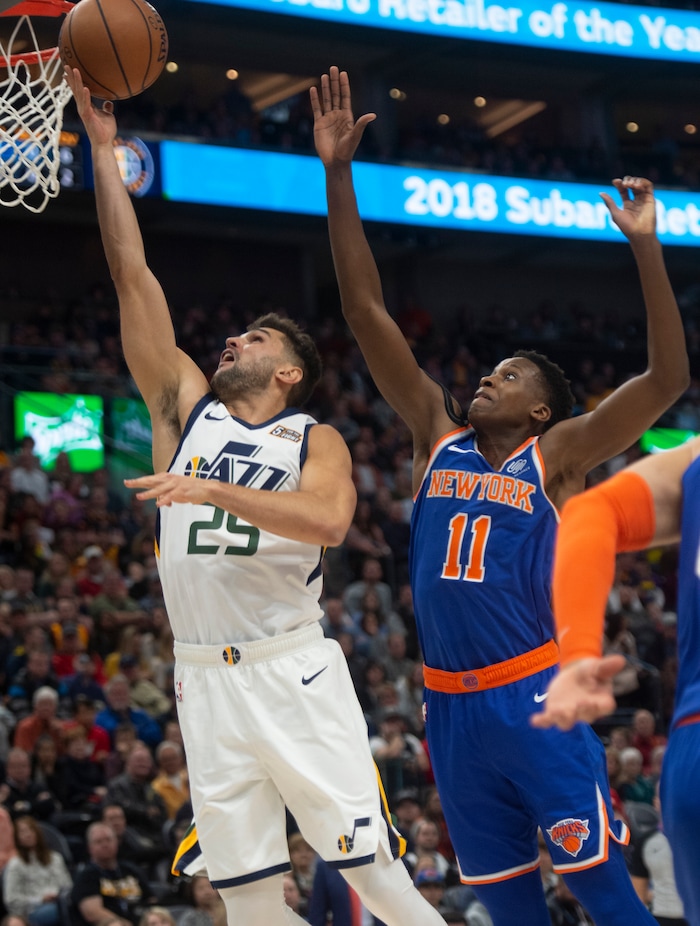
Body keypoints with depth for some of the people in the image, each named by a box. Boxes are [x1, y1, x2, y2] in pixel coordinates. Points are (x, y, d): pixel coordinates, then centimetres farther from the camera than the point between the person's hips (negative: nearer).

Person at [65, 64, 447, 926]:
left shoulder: (315, 439, 4)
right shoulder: (186, 408, 13)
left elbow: (329, 520, -19)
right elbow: (131, 273, 9)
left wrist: (214, 490, -24)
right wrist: (103, 147, 7)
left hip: (294, 674, -3)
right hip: (205, 683, 3)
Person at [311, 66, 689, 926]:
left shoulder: (555, 456, 0)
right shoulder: (438, 437, 10)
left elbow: (666, 380, -11)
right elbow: (367, 313, 7)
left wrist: (645, 247, -19)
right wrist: (338, 176, 1)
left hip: (535, 698, -5)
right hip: (452, 707, 5)